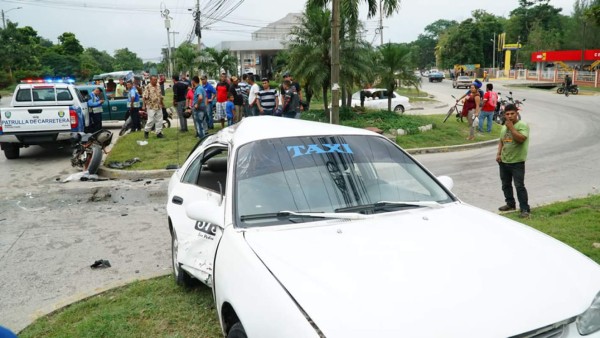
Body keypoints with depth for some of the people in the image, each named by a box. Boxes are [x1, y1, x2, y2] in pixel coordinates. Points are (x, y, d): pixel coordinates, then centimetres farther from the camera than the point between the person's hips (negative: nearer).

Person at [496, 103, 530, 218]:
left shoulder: (522, 125, -11)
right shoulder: (504, 126, 12)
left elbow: (521, 138, -27)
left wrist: (511, 127, -23)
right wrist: (498, 153, 7)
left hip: (517, 162, -7)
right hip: (503, 161, 7)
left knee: (519, 186, -8)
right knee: (506, 184, 17)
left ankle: (525, 209, -1)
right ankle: (510, 204, 33)